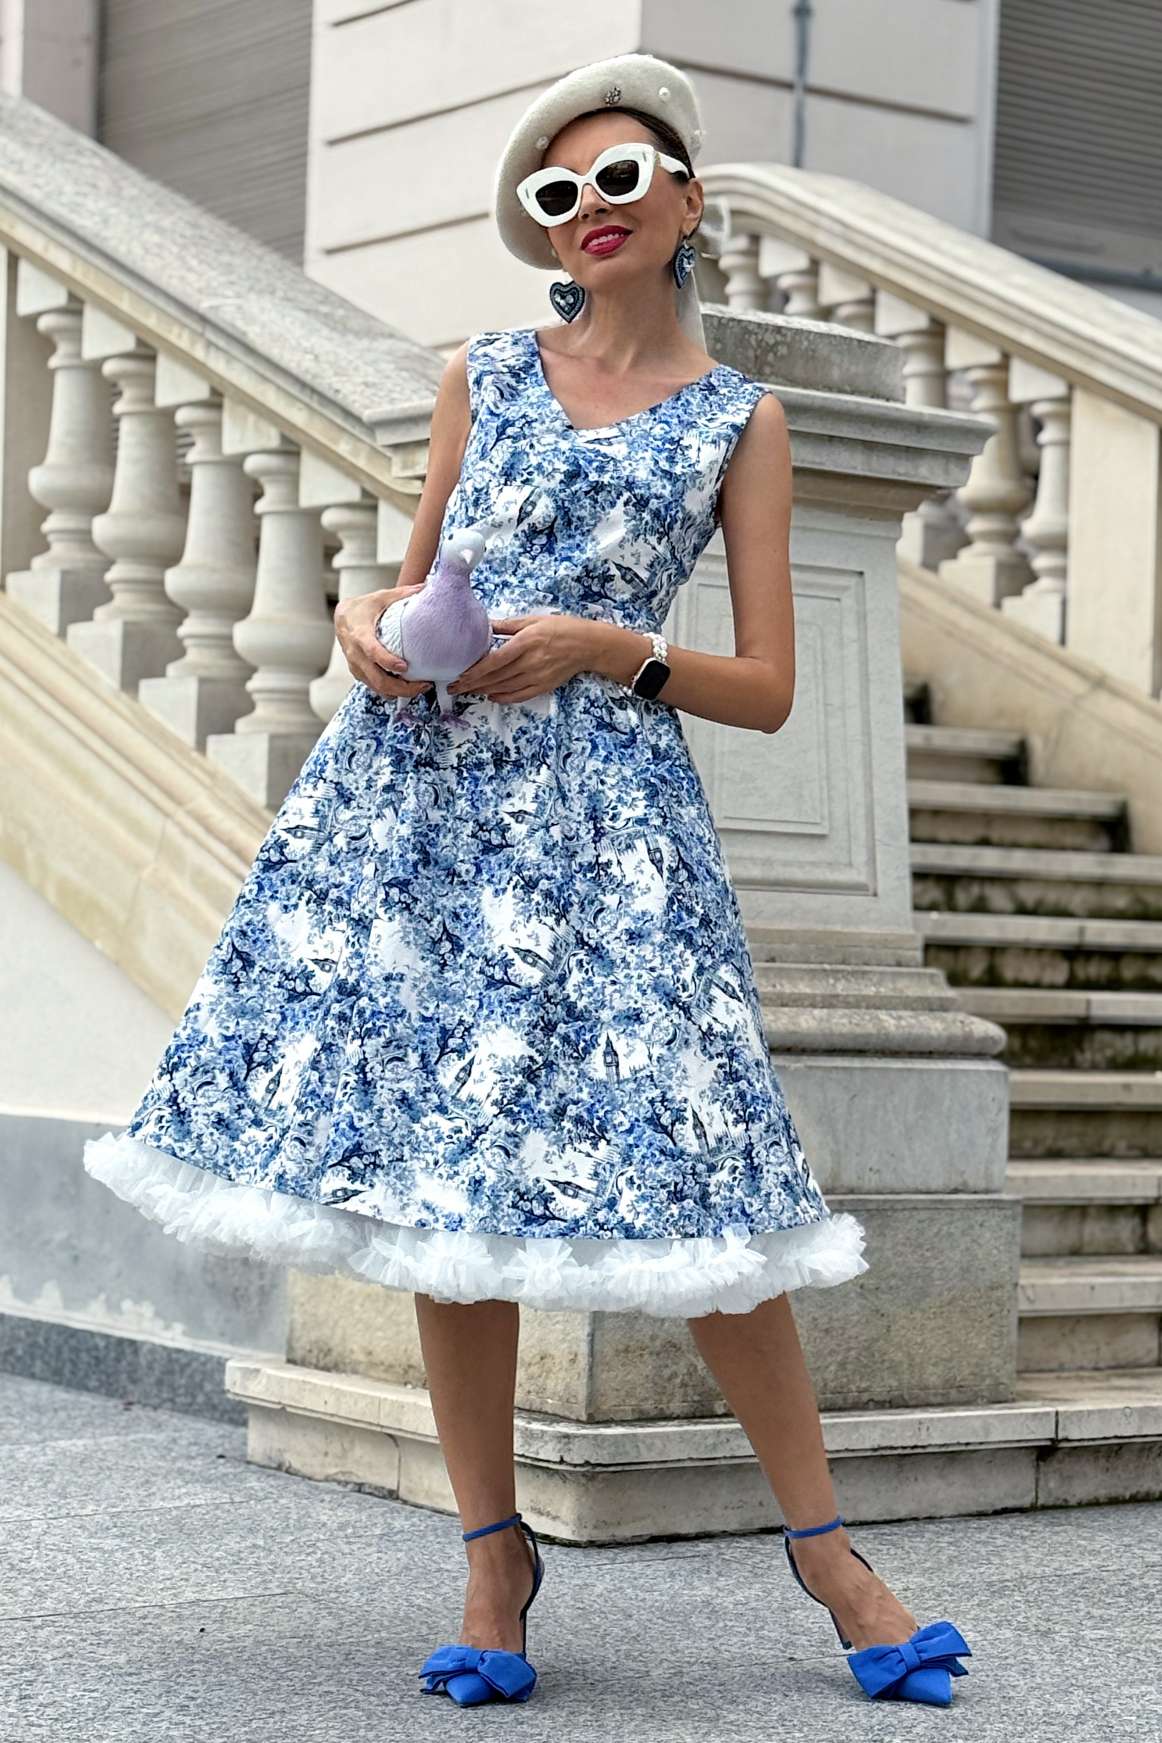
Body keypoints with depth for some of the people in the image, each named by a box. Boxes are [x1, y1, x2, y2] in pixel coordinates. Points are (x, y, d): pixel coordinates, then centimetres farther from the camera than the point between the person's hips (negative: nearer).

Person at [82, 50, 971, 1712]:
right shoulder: (482, 372, 15)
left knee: (675, 1164, -8)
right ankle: (494, 1550, 13)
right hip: (420, 782, 3)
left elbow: (768, 687, 4)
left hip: (602, 803, -3)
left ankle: (825, 1546, 7)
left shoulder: (739, 417, 7)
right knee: (446, 1153, 0)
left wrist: (606, 650, -11)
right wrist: (365, 619, 0)